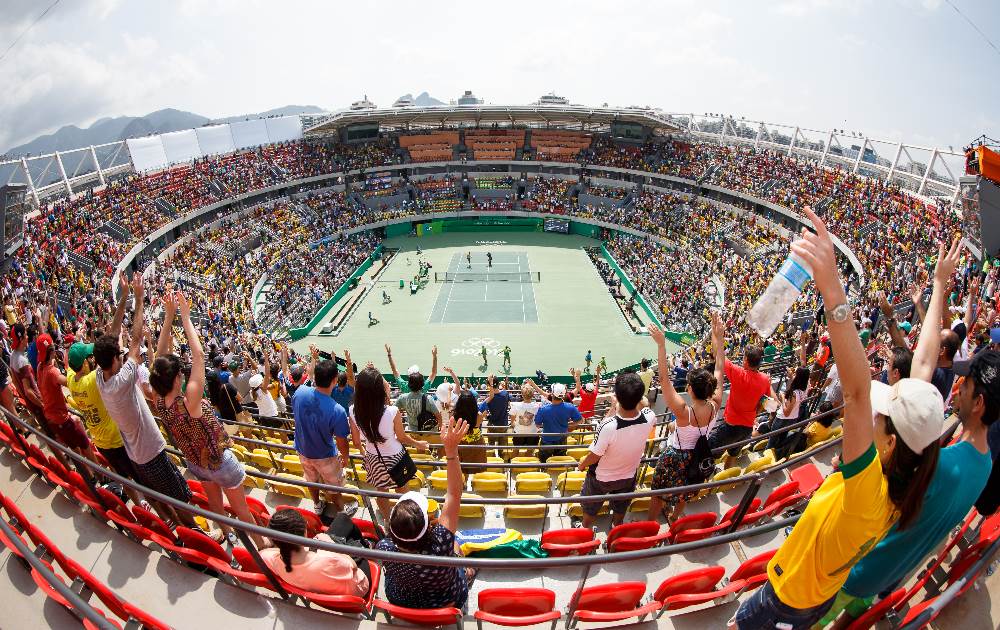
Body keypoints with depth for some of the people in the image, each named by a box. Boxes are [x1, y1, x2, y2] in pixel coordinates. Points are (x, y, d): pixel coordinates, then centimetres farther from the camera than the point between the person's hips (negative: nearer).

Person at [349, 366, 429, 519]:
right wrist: (418, 444, 7)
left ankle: (387, 520, 51)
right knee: (401, 492, 23)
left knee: (381, 492, 28)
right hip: (394, 457, -3)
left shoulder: (353, 411, -22)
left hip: (373, 458, 3)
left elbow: (356, 441, -6)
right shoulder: (392, 412, -32)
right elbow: (402, 438, -14)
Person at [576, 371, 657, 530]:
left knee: (590, 508, 28)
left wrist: (582, 464, -6)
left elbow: (595, 456, -25)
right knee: (620, 509, 34)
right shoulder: (649, 417, -31)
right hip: (628, 477, 4)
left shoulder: (608, 426, -43)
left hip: (602, 478, -4)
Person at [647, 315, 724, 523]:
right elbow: (720, 371, -17)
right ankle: (674, 517, 56)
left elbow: (664, 379, -44)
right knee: (684, 490, 31)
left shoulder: (684, 412, -38)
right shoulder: (715, 406, -24)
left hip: (675, 457, -5)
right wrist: (719, 338, -16)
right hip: (698, 456, 6)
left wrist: (661, 345, -48)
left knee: (659, 491, 21)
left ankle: (651, 523, 42)